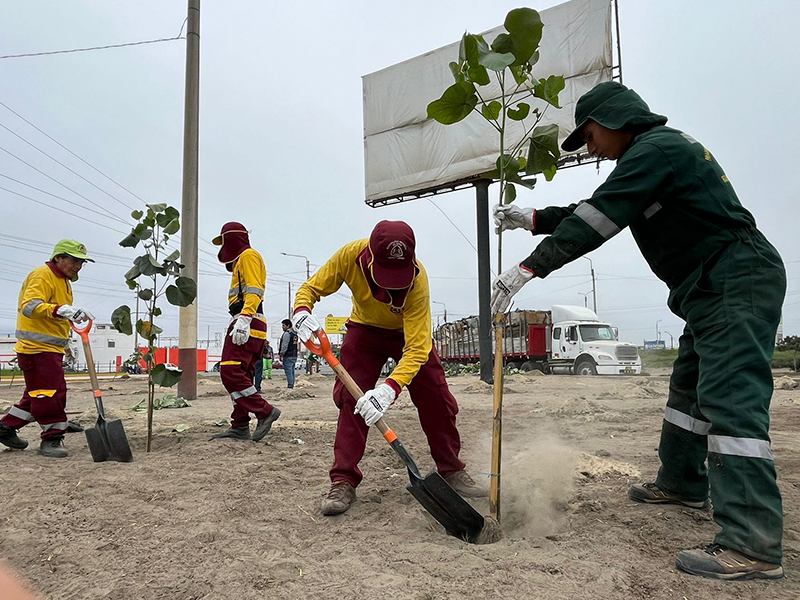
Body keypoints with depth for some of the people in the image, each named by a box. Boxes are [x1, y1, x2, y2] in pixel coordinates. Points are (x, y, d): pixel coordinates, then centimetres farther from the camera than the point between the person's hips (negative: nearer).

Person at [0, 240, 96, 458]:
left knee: (38, 394, 17)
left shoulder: (64, 281, 19)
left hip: (51, 349, 10)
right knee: (51, 393, -9)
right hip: (37, 348, -10)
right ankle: (52, 439, -1)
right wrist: (61, 310, -41)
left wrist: (74, 315, 11)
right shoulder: (42, 275, -13)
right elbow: (29, 306, -28)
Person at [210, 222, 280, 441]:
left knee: (230, 371, -18)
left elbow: (254, 290, -16)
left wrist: (244, 318, -28)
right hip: (247, 325, 11)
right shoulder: (241, 261, 30)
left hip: (247, 324, -11)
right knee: (242, 376, 7)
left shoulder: (248, 256, -1)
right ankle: (240, 426, 9)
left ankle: (265, 411, -16)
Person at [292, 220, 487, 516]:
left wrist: (390, 388, -53)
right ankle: (343, 481, -4)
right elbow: (311, 288, -17)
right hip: (365, 329, 1)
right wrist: (302, 311, -40)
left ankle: (452, 471, 16)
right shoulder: (351, 255, -32)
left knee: (436, 400, -4)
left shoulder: (417, 280, -37)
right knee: (351, 399, -13)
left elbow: (416, 349, -39)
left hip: (410, 331, -1)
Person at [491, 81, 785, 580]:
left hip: (736, 285, -11)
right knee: (689, 386, 18)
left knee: (730, 398, -17)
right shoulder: (659, 151, 20)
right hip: (713, 291, 11)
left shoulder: (656, 147, -13)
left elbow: (598, 220, -21)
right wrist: (533, 219, 18)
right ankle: (682, 482, 33)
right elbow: (597, 212, 23)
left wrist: (530, 267, -20)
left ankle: (752, 545, -18)